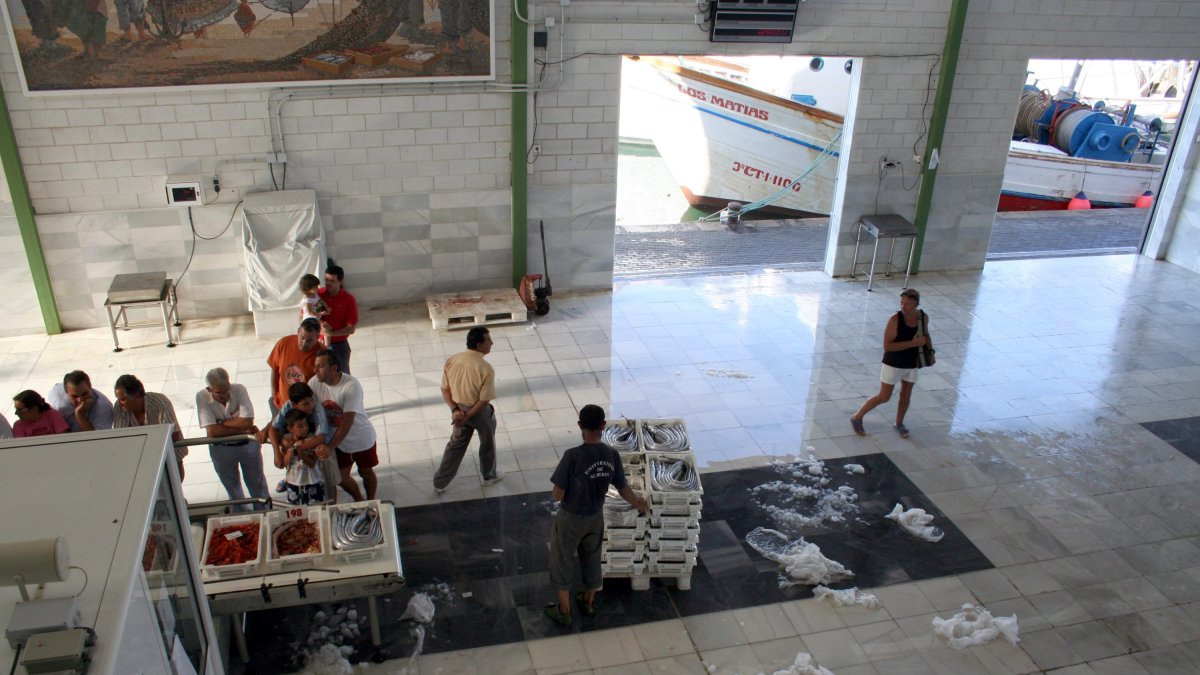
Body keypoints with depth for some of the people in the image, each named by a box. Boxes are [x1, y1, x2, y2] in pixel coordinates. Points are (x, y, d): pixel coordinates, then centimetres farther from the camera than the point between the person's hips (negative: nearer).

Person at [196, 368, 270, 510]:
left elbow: (247, 422, -26)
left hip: (248, 444, 0)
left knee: (257, 483, 16)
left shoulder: (239, 389, -19)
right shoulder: (202, 397, -20)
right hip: (221, 449, 0)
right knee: (232, 487, 20)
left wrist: (220, 423, -21)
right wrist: (244, 430, -23)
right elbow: (212, 431, -26)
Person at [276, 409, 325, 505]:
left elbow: (312, 464, -20)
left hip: (313, 484, -2)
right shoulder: (286, 441, -8)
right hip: (293, 484, 2)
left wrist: (300, 451, -34)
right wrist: (292, 448, -26)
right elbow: (282, 464, -14)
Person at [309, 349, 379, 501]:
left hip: (361, 439, -4)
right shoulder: (315, 382, -16)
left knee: (366, 472, 14)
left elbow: (347, 422, -29)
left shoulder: (351, 386, -30)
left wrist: (329, 447, -31)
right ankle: (358, 500, 42)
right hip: (337, 440, 4)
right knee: (341, 477, 12)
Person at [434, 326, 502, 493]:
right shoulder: (486, 369, -27)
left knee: (456, 444, 22)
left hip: (459, 409, 5)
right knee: (487, 443, 22)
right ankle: (489, 475, 44)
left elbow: (445, 389, -5)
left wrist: (455, 410, -9)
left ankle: (440, 483, 29)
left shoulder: (451, 360, -11)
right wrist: (467, 417, -15)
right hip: (479, 411, -5)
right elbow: (484, 400, -23)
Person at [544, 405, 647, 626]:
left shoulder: (572, 456, -29)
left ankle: (564, 610, 33)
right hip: (596, 517, 4)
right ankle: (589, 602, 46)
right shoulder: (612, 455, -14)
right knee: (592, 559, 26)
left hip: (571, 519, -4)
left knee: (563, 561, 18)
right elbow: (624, 489, -2)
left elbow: (557, 495, -24)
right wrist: (639, 503, 18)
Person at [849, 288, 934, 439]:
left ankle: (899, 424, 40)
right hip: (893, 364, -5)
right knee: (884, 397, 3)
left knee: (906, 395, 18)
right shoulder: (895, 319, -26)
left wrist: (931, 350, 1)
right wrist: (912, 343, -31)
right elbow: (887, 346, -28)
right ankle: (857, 418, 21)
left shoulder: (923, 317, -9)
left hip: (912, 364, 5)